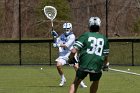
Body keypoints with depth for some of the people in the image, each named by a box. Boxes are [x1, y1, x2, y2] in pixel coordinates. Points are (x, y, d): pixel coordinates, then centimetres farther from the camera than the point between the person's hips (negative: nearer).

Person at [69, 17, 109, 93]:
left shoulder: (85, 36, 3)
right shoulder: (104, 38, 12)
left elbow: (74, 51, -6)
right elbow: (106, 56, 18)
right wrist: (105, 65, 34)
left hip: (84, 65, -1)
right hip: (97, 66, 1)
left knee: (76, 83, 13)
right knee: (95, 82, 26)